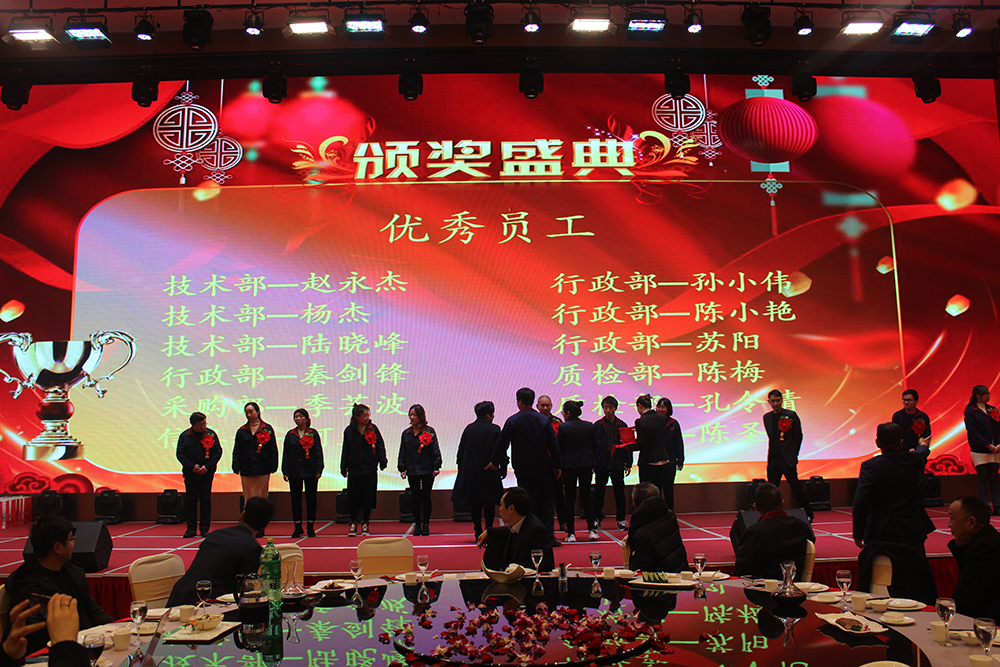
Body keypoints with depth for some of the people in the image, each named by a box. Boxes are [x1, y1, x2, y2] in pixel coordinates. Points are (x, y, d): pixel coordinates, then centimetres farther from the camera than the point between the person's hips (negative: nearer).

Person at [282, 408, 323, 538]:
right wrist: (285, 471, 0)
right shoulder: (290, 435, 8)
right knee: (295, 498, 5)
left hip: (310, 471, -2)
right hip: (294, 472, 2)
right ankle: (298, 527, 14)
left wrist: (318, 470, -7)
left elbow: (318, 452, 1)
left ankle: (310, 527, 11)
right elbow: (285, 454, 8)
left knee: (311, 498, 2)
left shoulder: (313, 433, 3)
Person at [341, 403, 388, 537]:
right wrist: (343, 467, 4)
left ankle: (365, 524, 17)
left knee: (368, 496, 4)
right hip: (354, 469, 1)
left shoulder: (373, 429, 1)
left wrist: (382, 461, -9)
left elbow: (380, 445, 2)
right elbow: (345, 450, 8)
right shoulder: (349, 431, 3)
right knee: (353, 496, 2)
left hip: (370, 469, 0)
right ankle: (353, 523, 18)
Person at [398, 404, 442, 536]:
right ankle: (417, 525, 13)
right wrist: (402, 469, 4)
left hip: (427, 471, -3)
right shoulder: (406, 434, 10)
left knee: (426, 497, 1)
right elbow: (402, 453, 13)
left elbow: (435, 451, -2)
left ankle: (426, 525, 10)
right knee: (415, 498, 5)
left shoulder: (429, 432, 0)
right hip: (412, 471, 3)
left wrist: (436, 467, -9)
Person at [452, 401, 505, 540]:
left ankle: (478, 533, 8)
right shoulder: (494, 429, -5)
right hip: (489, 471, -3)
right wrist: (503, 469, 4)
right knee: (489, 504, 5)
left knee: (474, 504, 8)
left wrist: (461, 469, 13)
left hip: (470, 471, 3)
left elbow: (461, 451, 7)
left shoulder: (468, 429, 4)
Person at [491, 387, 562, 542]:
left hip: (522, 467, 0)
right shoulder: (543, 420, -3)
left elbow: (502, 444, -1)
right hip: (543, 466, 0)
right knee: (547, 497, 10)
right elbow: (553, 445, -3)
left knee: (528, 500, 8)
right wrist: (557, 465, 5)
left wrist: (495, 462, 13)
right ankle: (548, 533, -1)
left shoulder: (511, 421, -5)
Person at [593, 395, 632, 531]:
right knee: (599, 493, 4)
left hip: (617, 464, 1)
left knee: (619, 493, 4)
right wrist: (593, 464, -4)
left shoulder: (622, 425, 7)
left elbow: (628, 445, 9)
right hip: (602, 465, -1)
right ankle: (596, 519, 15)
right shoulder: (597, 426, 3)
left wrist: (628, 464, 3)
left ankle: (621, 519, 14)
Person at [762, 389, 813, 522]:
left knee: (796, 487, 2)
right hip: (773, 459, 4)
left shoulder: (791, 415, -3)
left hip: (787, 459, -4)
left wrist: (793, 455, 3)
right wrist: (773, 452, 11)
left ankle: (808, 514, 15)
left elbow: (798, 436, 1)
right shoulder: (767, 417, 11)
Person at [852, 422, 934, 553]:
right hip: (912, 534, 3)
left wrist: (858, 534, -11)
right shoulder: (914, 460, 0)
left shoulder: (871, 466, -14)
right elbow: (922, 453, 29)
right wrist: (923, 445, 54)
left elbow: (861, 502, -20)